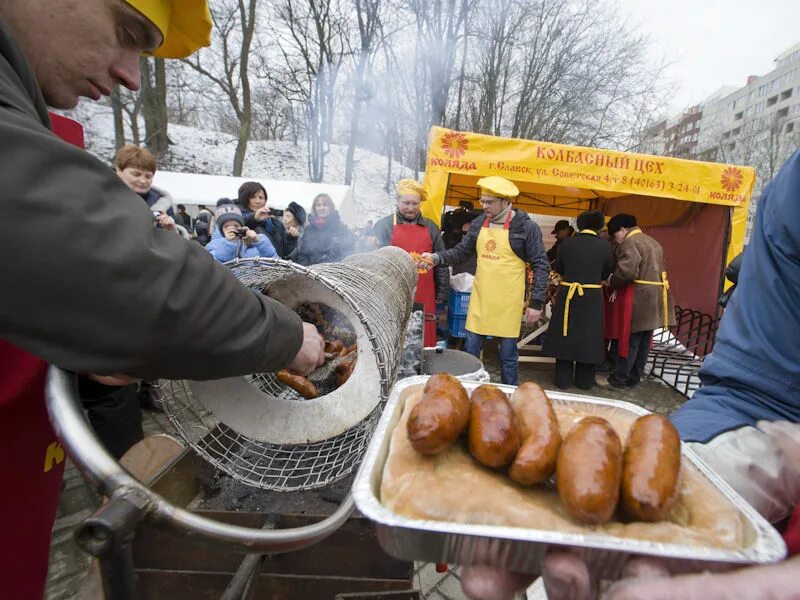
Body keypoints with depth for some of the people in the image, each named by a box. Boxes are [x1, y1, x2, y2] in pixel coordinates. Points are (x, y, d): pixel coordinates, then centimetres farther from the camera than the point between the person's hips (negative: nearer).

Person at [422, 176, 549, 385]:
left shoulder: (526, 227, -8)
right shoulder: (479, 223, 6)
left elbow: (541, 266, -7)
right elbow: (461, 252, 12)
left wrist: (536, 303, -10)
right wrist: (436, 257, -6)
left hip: (508, 303, -4)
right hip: (480, 300, 4)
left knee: (508, 354, 8)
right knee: (470, 351, 12)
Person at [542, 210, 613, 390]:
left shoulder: (567, 243, -6)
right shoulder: (605, 246, -7)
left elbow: (558, 269, 5)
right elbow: (606, 274, 3)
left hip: (568, 295, 0)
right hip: (592, 298, 0)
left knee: (566, 336, 12)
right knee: (588, 338, 12)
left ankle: (563, 379, 18)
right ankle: (584, 381, 24)